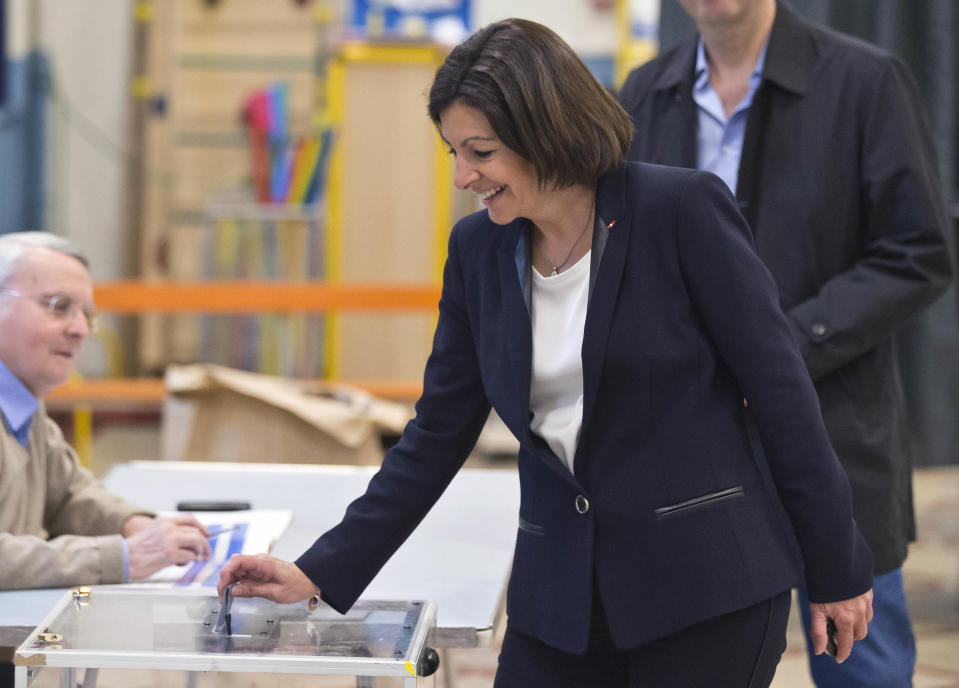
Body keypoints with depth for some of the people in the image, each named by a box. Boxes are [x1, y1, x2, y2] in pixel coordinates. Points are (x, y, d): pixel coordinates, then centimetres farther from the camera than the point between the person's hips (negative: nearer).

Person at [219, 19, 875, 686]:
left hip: (708, 589, -5)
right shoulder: (478, 248, 4)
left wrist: (837, 569, -4)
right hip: (562, 596, 5)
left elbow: (779, 386, -7)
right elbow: (438, 436, 9)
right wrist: (320, 574, 4)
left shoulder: (682, 208, -11)